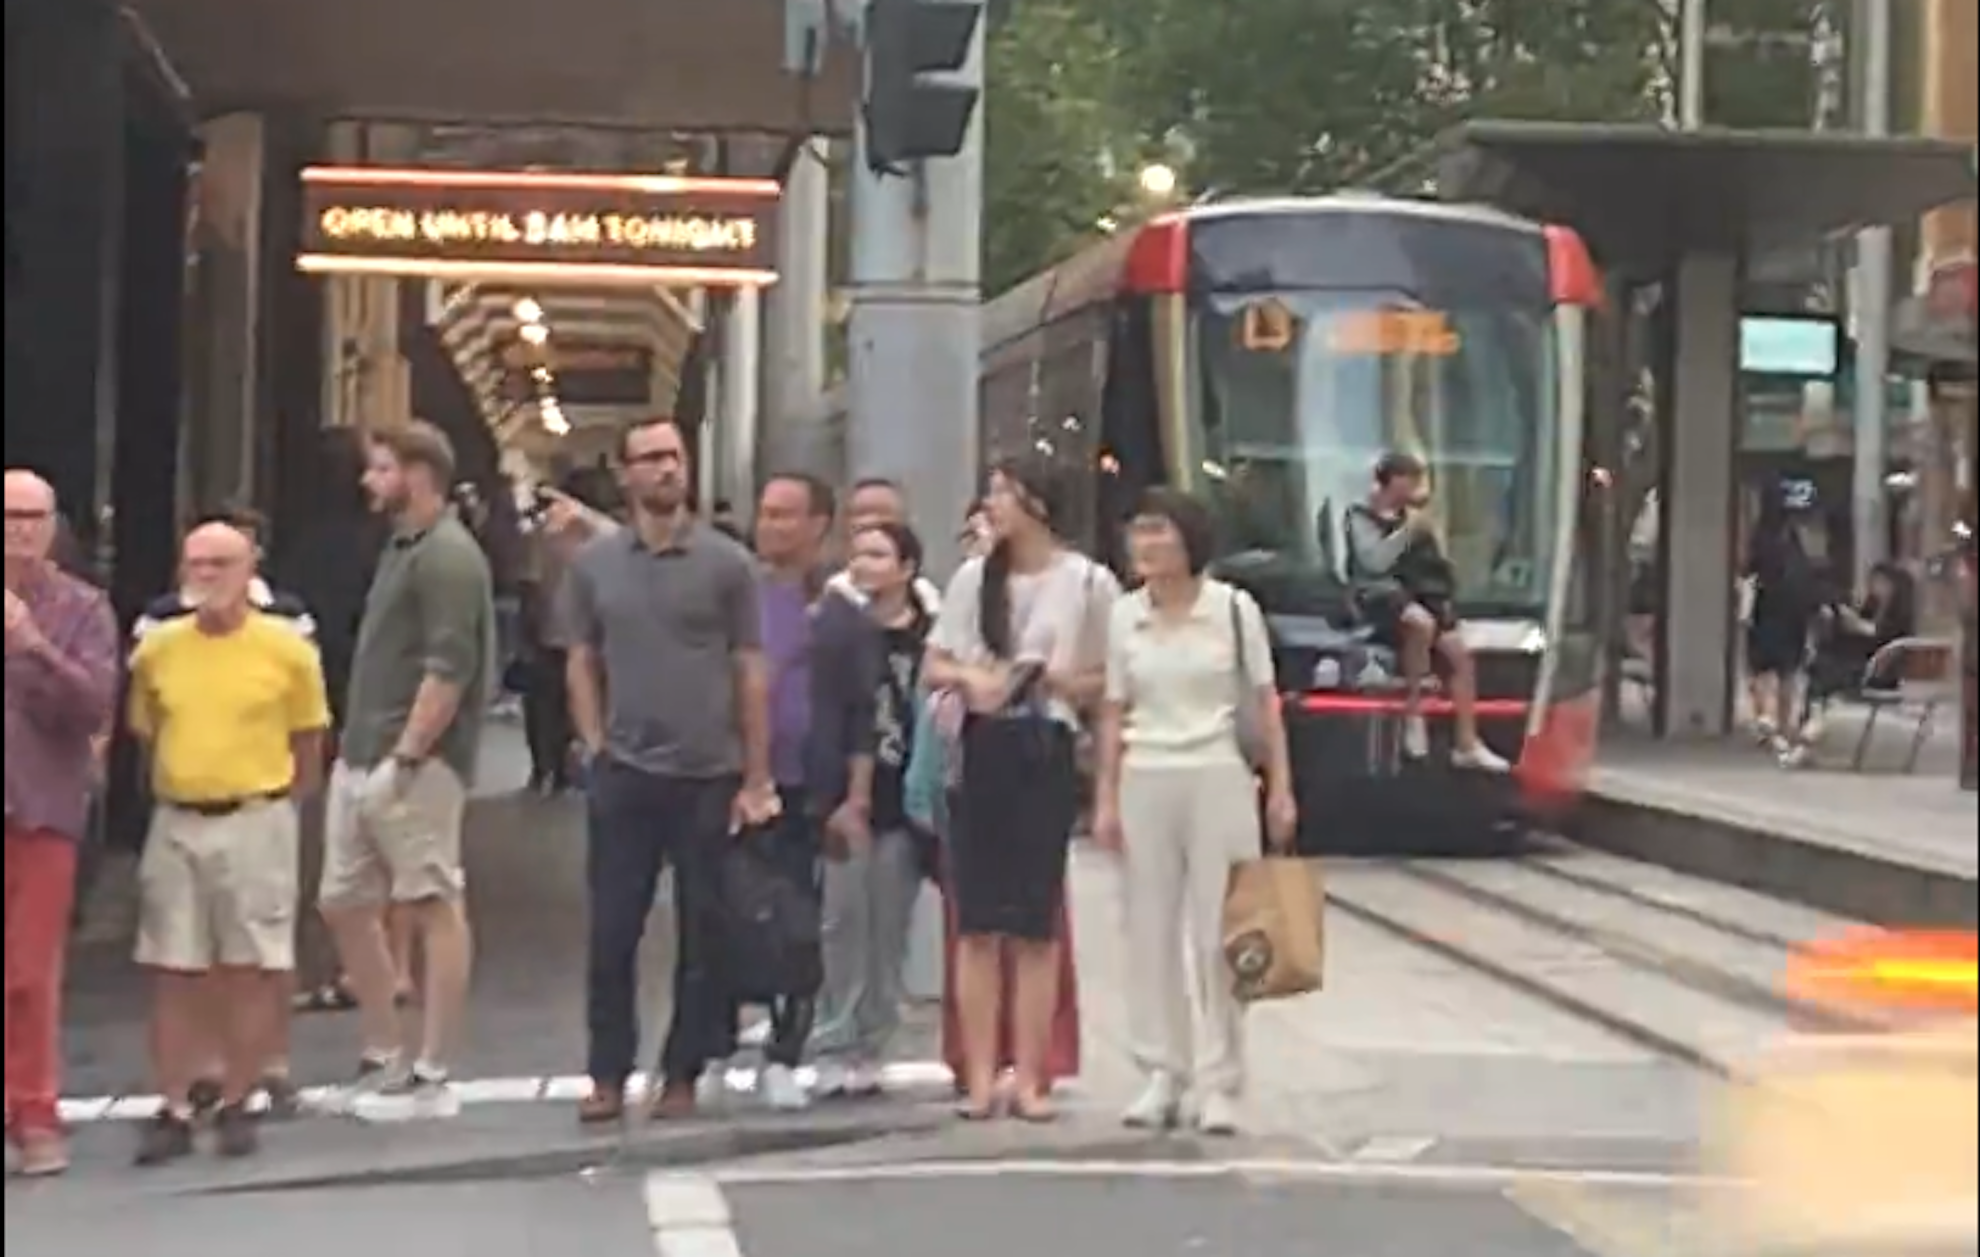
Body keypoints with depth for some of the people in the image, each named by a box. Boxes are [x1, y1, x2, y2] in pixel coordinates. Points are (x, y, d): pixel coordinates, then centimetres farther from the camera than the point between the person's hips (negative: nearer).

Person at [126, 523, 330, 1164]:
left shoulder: (286, 648, -5)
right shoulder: (156, 648, 3)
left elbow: (308, 743, 4)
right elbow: (146, 732, 15)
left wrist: (273, 805, 6)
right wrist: (179, 789, 12)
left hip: (255, 822, -2)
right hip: (175, 823, 3)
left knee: (251, 968, 3)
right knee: (173, 971, 4)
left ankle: (236, 1105, 13)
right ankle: (174, 1110, 10)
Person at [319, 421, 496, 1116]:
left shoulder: (449, 556, -12)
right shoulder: (402, 548, 18)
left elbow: (449, 668, -20)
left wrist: (406, 755, -22)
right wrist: (358, 747, 18)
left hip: (415, 765, -10)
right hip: (361, 760, 10)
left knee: (434, 908, -4)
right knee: (345, 904, 13)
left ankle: (431, 1075, 0)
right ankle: (384, 1058, 23)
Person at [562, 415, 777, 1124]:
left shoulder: (726, 562, 1)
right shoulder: (593, 563, 6)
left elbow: (752, 672, 1)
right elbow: (581, 662, 11)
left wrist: (757, 779, -2)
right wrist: (595, 745, -1)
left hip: (709, 776, -1)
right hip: (623, 774, 1)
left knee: (703, 936, 5)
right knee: (612, 932, 3)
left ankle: (682, 1076, 16)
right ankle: (607, 1076, 12)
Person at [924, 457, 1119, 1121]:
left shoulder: (1087, 582, 0)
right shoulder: (972, 578, 11)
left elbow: (1113, 681, 2)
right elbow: (934, 664, 13)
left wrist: (1055, 681, -14)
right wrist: (967, 676, -7)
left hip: (1045, 750, -3)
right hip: (980, 749, 3)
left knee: (1035, 927, 2)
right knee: (977, 924, 2)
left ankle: (1029, 1078, 6)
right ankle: (980, 1076, 6)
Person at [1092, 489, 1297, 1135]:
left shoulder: (1233, 609, -3)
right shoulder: (1125, 616, 5)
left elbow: (1265, 702, 0)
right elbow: (1114, 713, 8)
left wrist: (1280, 787, -4)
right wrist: (1106, 799, 4)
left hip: (1219, 778, -3)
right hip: (1146, 782, 3)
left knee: (1217, 932, -1)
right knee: (1151, 931, 5)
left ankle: (1218, 1084, 5)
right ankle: (1162, 1076, 14)